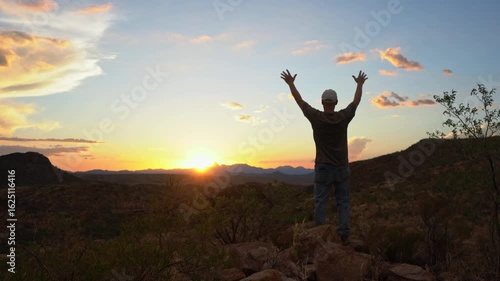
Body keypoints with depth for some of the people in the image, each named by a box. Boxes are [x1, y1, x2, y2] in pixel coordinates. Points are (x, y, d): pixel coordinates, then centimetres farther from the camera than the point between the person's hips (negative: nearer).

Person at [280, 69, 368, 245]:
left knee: (320, 203, 5)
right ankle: (343, 235, 8)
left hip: (323, 168, -1)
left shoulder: (316, 117, -9)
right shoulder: (344, 117, -6)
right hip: (341, 168, 1)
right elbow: (356, 101, 12)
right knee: (343, 202, 9)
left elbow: (299, 100, 3)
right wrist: (360, 84, 28)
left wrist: (290, 83, 15)